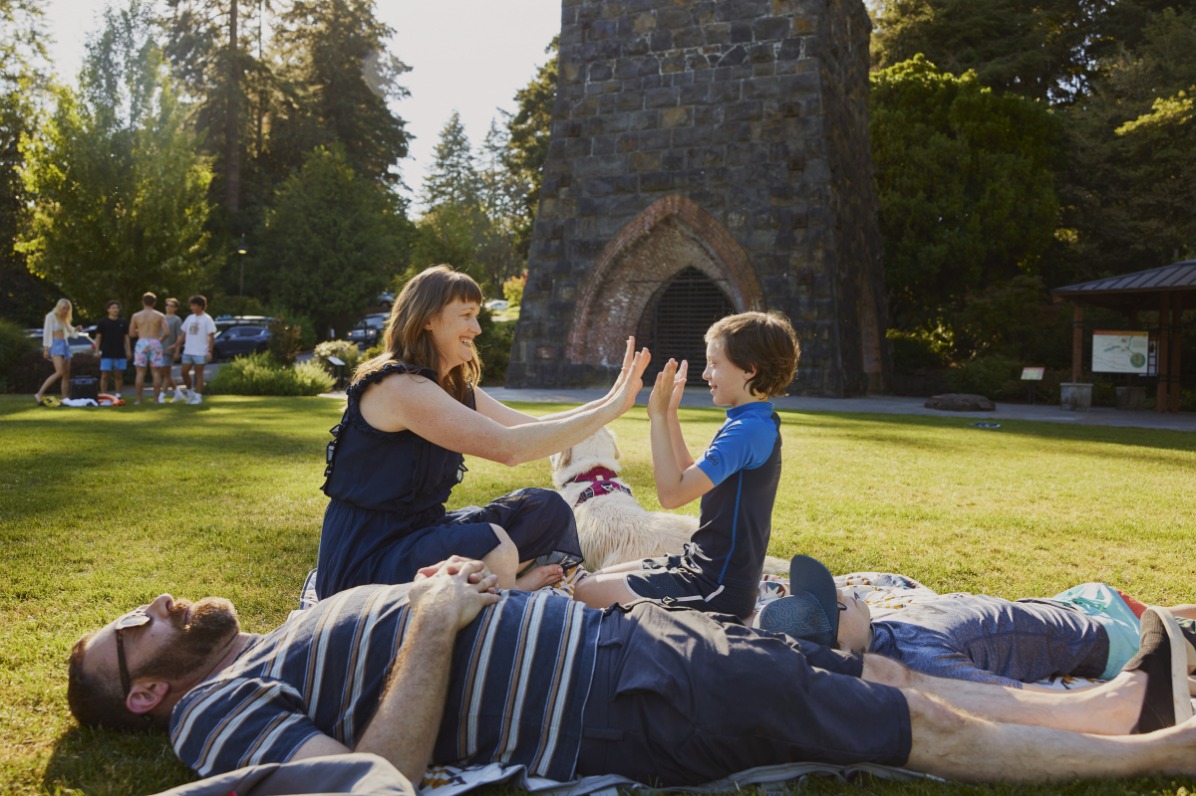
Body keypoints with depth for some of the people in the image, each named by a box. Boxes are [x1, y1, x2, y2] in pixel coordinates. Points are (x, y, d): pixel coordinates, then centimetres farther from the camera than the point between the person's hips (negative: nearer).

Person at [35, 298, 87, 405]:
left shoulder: (64, 318, 17)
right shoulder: (51, 316, -5)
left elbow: (69, 330, 26)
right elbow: (46, 332, -9)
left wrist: (76, 329, 2)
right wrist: (46, 348, -15)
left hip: (65, 344, 8)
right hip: (55, 344, -8)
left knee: (67, 374, 4)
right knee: (59, 372, -23)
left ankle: (65, 399, 5)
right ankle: (39, 394, -21)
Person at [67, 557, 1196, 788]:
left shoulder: (279, 646, 19)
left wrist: (458, 584, 4)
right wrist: (436, 621, -20)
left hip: (613, 632, 8)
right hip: (613, 705, -8)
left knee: (887, 678, 9)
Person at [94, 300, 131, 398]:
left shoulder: (123, 322, 9)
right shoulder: (103, 322, 1)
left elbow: (126, 337, 12)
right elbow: (98, 337, 3)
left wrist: (128, 351, 5)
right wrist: (97, 350, -6)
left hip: (120, 353, 2)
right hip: (106, 353, -2)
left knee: (118, 376, 5)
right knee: (104, 375, -2)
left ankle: (118, 395, 11)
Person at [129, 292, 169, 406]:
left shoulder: (136, 316, 4)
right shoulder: (160, 316, 2)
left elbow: (131, 333, 7)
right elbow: (166, 332, -5)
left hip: (141, 343, 0)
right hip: (155, 343, 0)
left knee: (140, 372, 4)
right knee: (156, 373, 4)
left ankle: (138, 399, 3)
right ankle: (156, 399, 3)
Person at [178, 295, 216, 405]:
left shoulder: (207, 319, -5)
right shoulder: (190, 318, 11)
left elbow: (211, 337, -8)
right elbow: (184, 334, 16)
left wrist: (209, 351, -14)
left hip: (200, 352, -6)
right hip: (188, 351, 6)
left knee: (199, 373, 0)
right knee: (184, 372, 2)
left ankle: (198, 397, 7)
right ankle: (190, 392, 20)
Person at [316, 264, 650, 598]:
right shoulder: (397, 386, -21)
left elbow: (534, 428, 11)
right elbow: (508, 446, -30)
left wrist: (610, 400, -2)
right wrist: (612, 409, -25)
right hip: (363, 561, -10)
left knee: (546, 508, 5)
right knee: (489, 543, -36)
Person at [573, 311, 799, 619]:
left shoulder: (747, 430, -23)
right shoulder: (757, 425, 9)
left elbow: (672, 493, -29)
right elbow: (692, 477, 19)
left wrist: (659, 415, -24)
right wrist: (670, 414, 14)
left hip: (717, 587, -10)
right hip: (703, 563, 10)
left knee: (587, 593, -9)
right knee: (598, 578, 16)